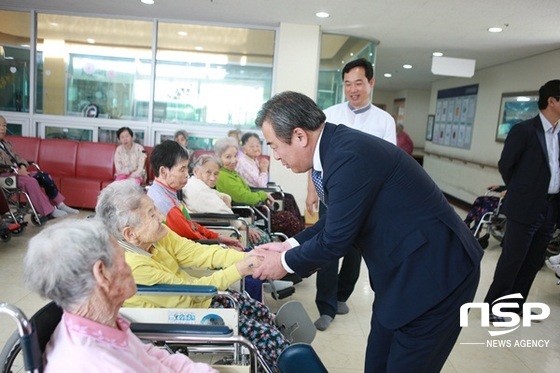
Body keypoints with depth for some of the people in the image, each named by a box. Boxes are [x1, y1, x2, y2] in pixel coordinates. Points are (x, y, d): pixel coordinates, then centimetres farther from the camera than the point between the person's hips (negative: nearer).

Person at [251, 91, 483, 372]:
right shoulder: (338, 146, 1)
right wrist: (291, 245, 5)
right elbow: (336, 221, 12)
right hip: (403, 269, 9)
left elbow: (336, 240, -22)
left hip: (435, 272, -9)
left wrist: (286, 262, -6)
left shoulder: (350, 155, -28)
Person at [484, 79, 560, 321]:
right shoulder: (524, 130, -11)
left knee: (533, 262, 14)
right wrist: (522, 192, 6)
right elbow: (505, 165, -5)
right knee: (511, 261, 1)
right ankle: (493, 306, 16)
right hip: (525, 208, -6)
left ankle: (515, 305, 29)